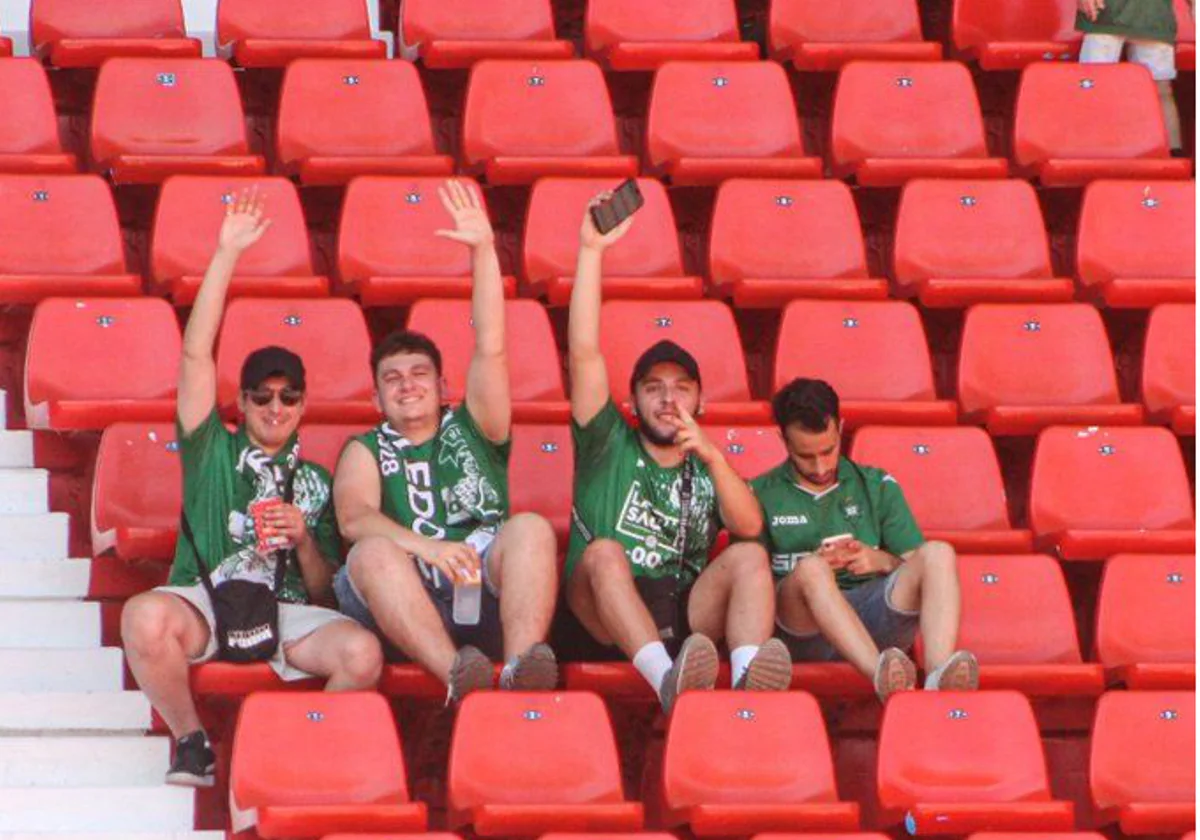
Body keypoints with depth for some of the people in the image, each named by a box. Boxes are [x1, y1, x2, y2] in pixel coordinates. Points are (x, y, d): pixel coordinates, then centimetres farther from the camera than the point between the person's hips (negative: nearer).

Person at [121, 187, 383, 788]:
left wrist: (304, 543, -3)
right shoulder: (213, 451, 19)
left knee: (362, 653, -31)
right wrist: (227, 255, 1)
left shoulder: (316, 483, 23)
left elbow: (324, 592, 19)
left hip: (287, 614, 1)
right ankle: (191, 743, -14)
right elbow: (196, 354, 7)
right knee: (145, 615, -38)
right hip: (204, 602, -1)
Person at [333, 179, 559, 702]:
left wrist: (483, 251, 3)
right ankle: (455, 672, -54)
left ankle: (522, 663, -52)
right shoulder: (367, 452, 22)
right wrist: (425, 546, -20)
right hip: (406, 607, -1)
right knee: (372, 553, -31)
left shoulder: (471, 431, 27)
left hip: (489, 596, 1)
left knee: (531, 528, -25)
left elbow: (490, 348, 14)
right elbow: (353, 518, 0)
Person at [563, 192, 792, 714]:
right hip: (605, 623, -1)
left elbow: (749, 526, 2)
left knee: (749, 556, -21)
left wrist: (713, 457, -15)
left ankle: (747, 675, -51)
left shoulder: (706, 471, 25)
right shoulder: (608, 447, 20)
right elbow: (584, 352, 8)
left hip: (688, 611, 2)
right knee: (603, 552, -29)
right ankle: (666, 677, -55)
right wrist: (592, 251, 2)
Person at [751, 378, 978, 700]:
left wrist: (881, 561, -5)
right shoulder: (760, 495, 14)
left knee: (938, 554, -23)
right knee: (810, 570, -35)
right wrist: (810, 569, -11)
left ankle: (939, 675, -49)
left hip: (875, 619, 3)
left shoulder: (878, 486, 22)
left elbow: (916, 569, 17)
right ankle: (879, 674, -58)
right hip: (805, 633, -2)